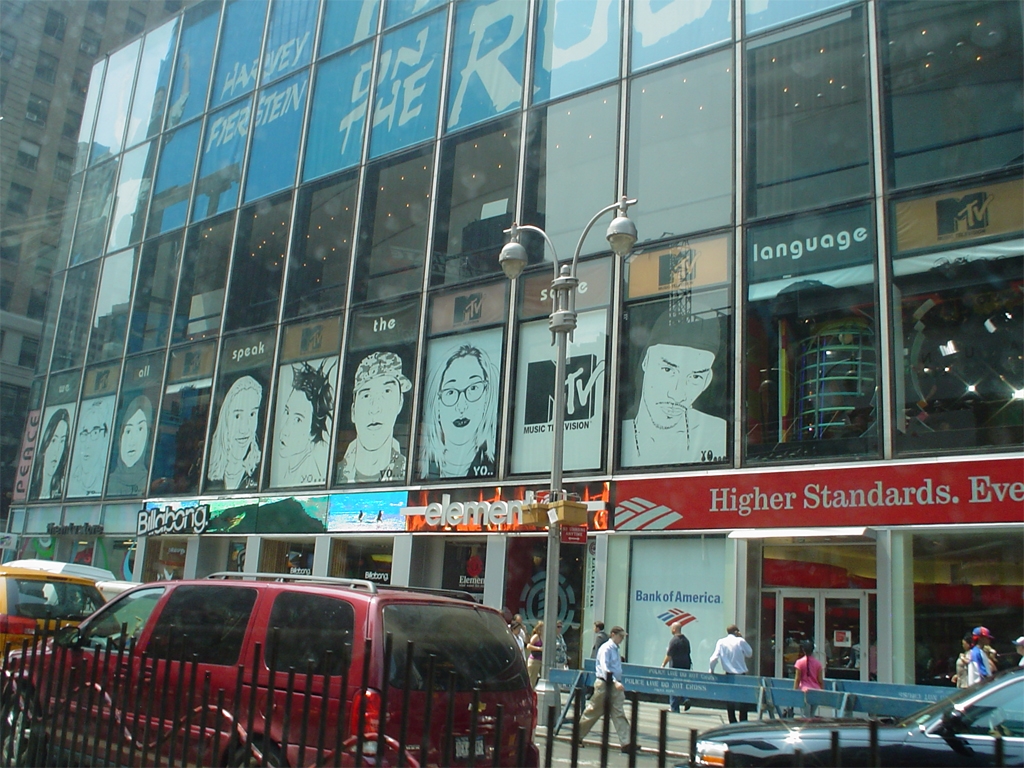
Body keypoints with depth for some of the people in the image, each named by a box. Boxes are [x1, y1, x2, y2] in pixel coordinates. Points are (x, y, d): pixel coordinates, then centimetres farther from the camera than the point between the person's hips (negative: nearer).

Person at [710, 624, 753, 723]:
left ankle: (733, 722, 6)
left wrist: (711, 669, 7)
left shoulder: (721, 642, 0)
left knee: (729, 699, 9)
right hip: (741, 674, -1)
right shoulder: (740, 641, -5)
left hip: (729, 674, 1)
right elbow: (750, 654, 8)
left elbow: (715, 657, -8)